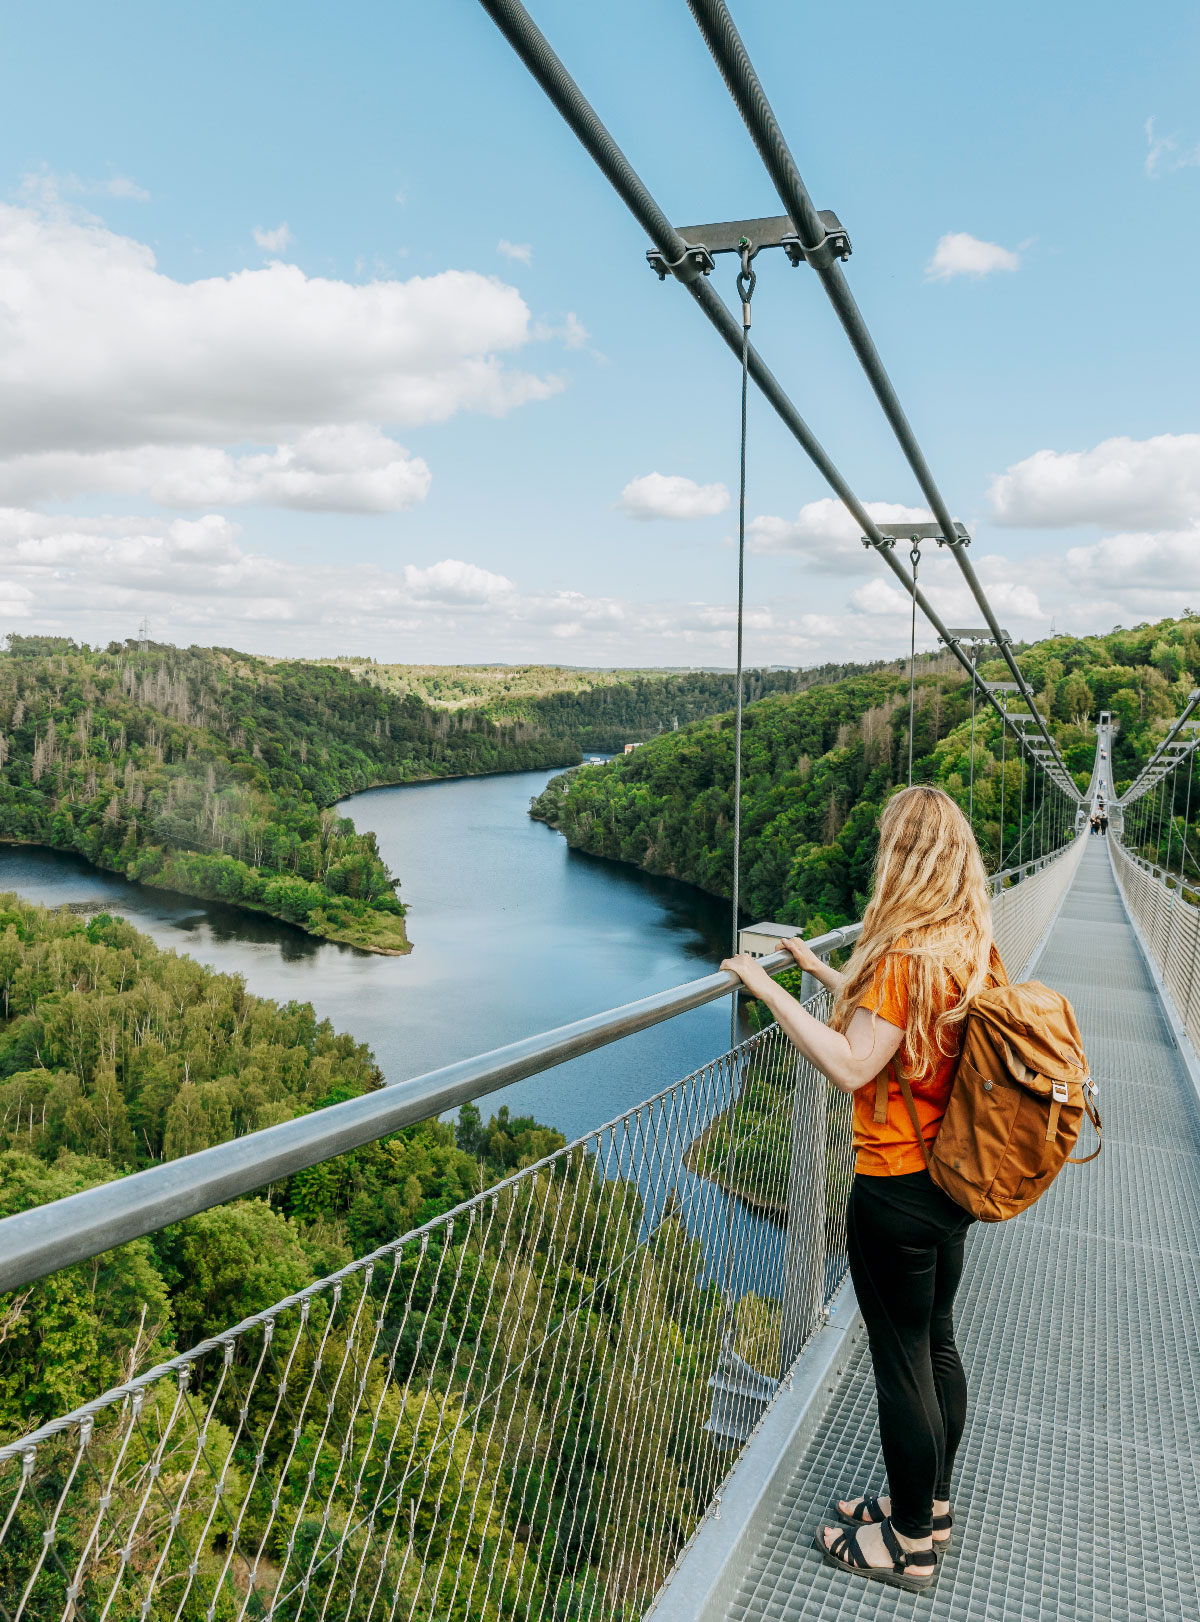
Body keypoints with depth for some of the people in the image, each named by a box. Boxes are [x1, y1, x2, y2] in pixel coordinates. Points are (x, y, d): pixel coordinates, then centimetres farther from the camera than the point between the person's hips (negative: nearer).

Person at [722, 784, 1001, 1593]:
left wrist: (770, 989, -20)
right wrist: (825, 971, 18)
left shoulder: (907, 955, -26)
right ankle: (932, 1504, 42)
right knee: (937, 1345, 23)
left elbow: (851, 1065, -27)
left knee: (902, 1363, 9)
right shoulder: (976, 949, 1)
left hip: (897, 1190, -9)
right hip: (954, 1184, 9)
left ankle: (910, 1544, 28)